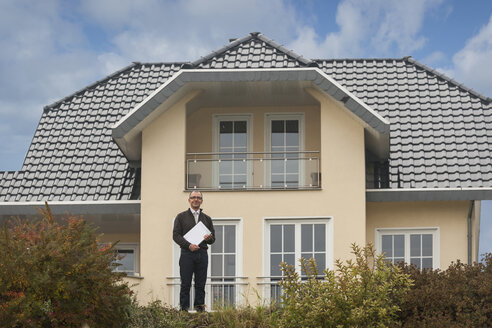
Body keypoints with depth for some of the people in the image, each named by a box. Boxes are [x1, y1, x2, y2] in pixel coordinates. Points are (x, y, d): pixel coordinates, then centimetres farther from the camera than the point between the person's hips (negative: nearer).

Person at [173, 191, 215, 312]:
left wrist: (209, 238, -8)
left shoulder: (207, 218, 18)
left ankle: (200, 307, 6)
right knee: (185, 284, -4)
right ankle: (184, 309, -1)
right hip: (187, 254, -3)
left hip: (202, 254, 3)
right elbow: (176, 235, 1)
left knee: (200, 285, 2)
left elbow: (213, 238, 18)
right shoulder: (181, 217, 9)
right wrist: (188, 245, -14)